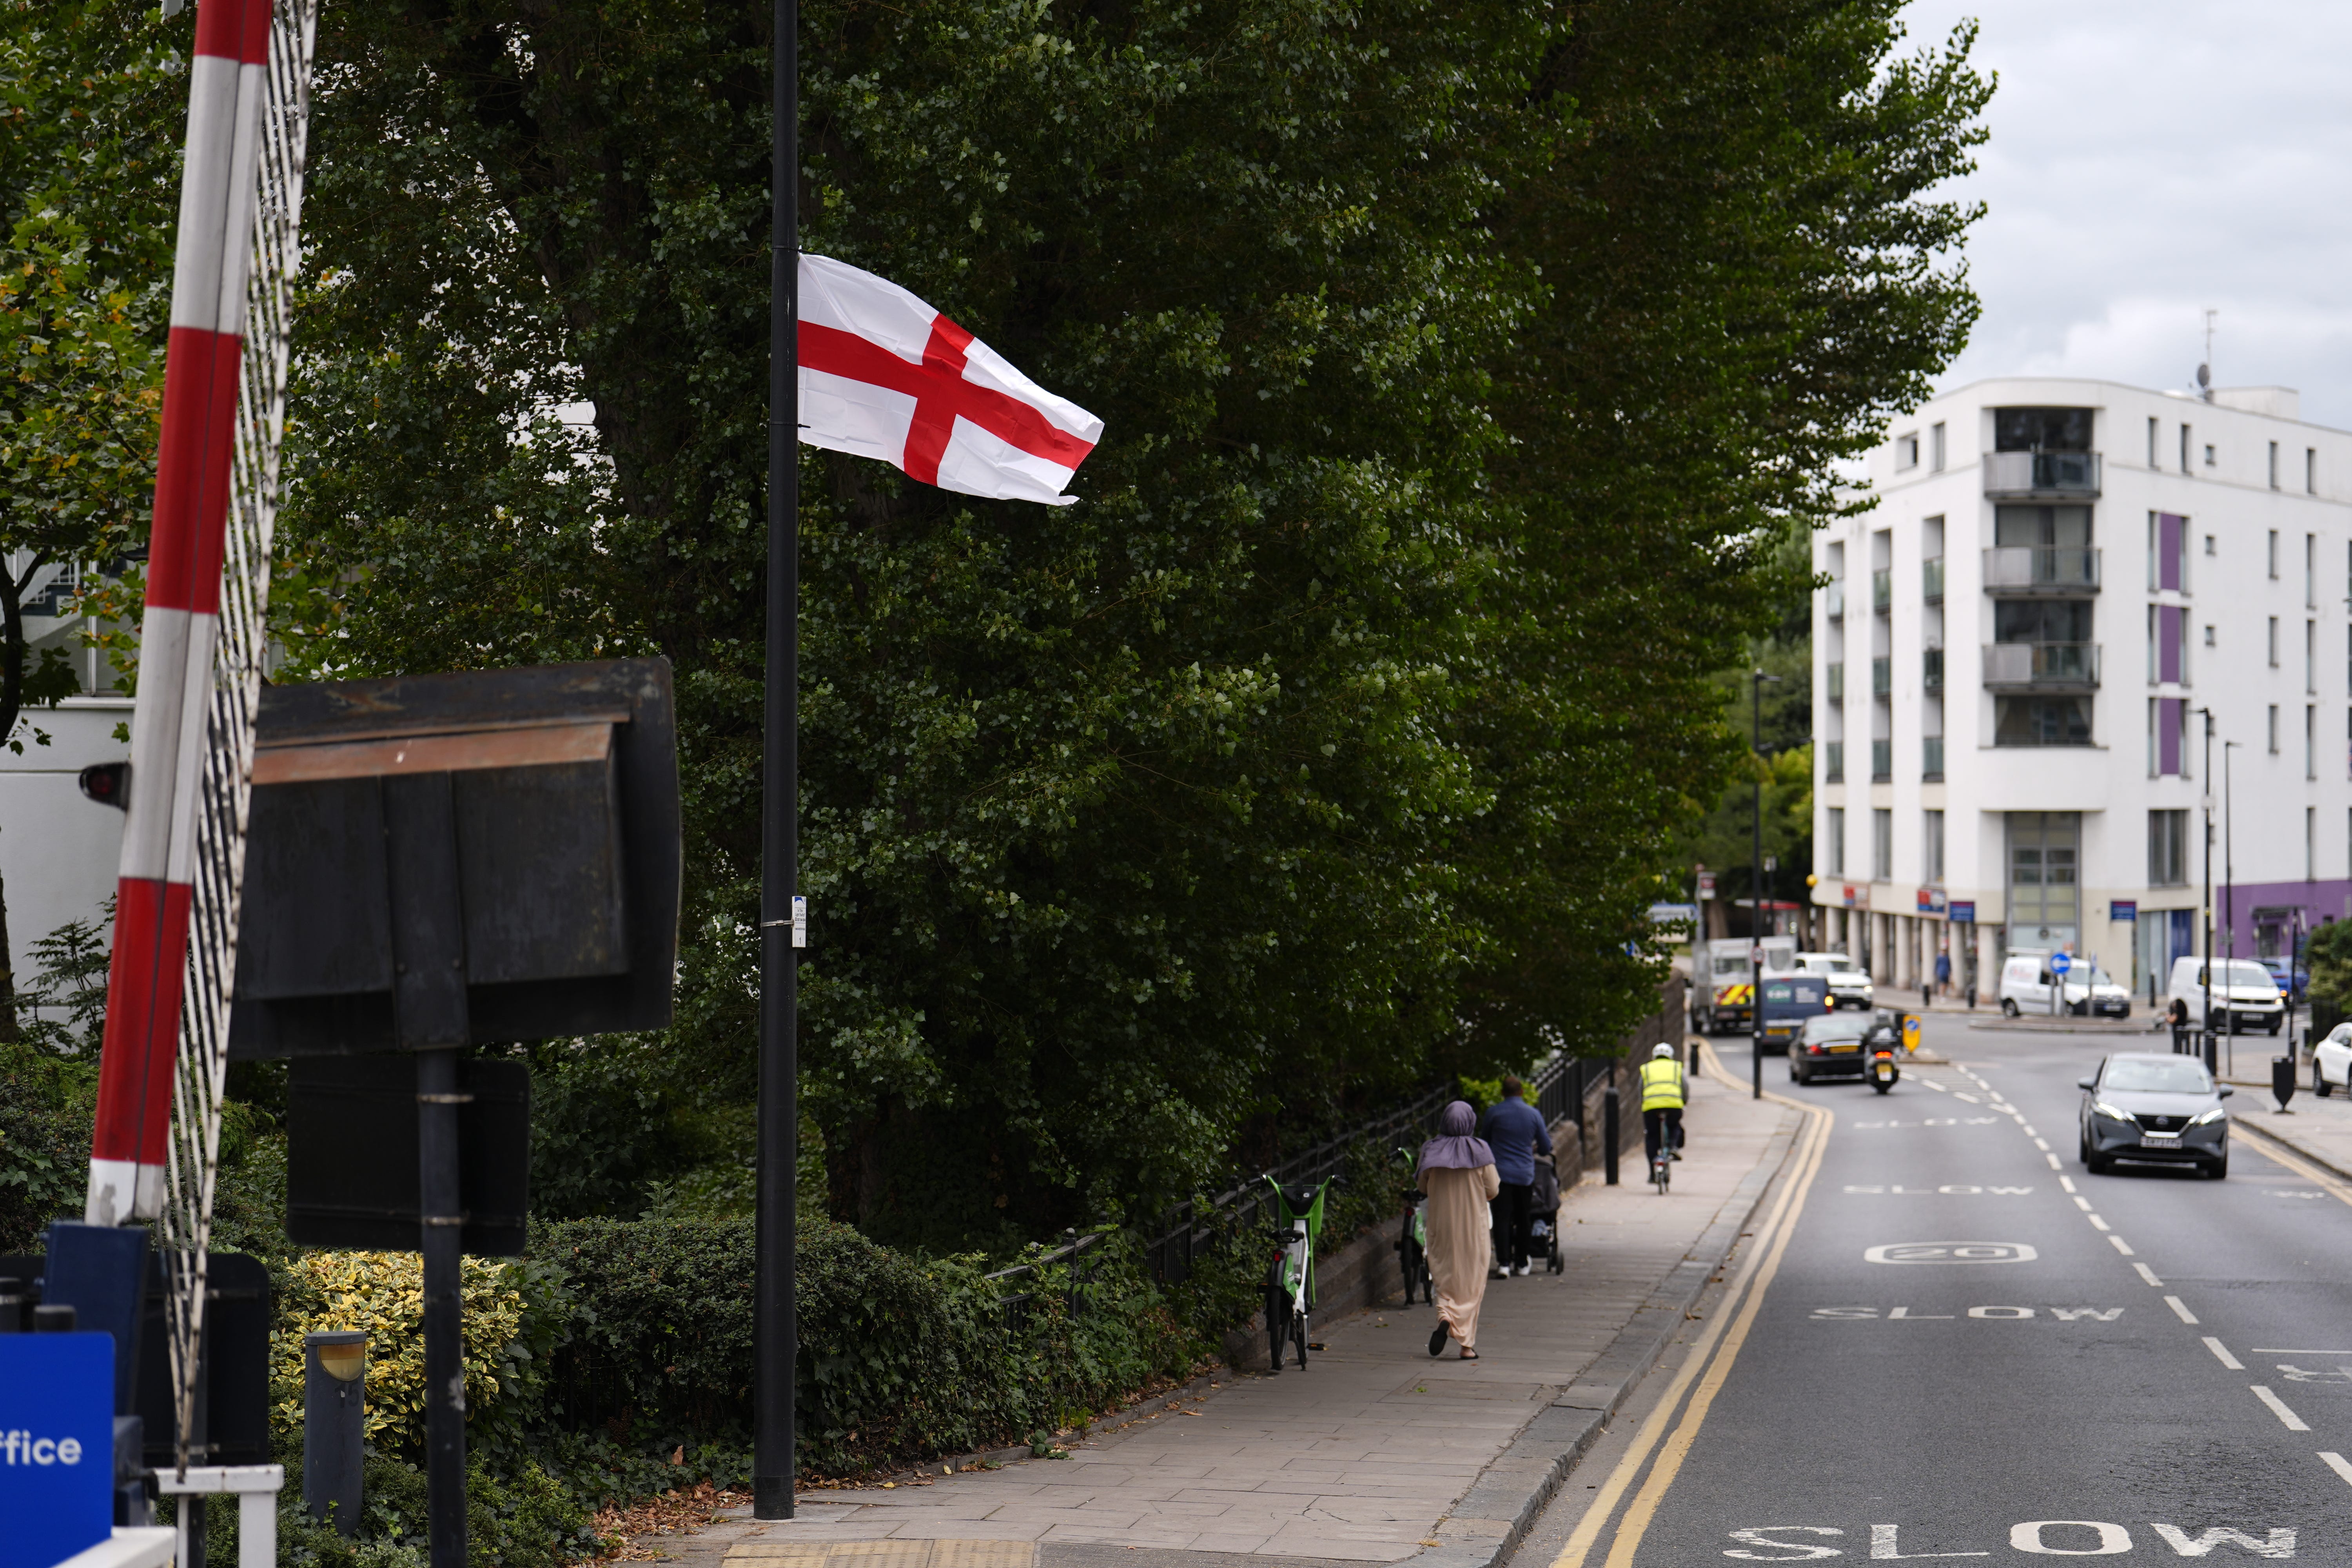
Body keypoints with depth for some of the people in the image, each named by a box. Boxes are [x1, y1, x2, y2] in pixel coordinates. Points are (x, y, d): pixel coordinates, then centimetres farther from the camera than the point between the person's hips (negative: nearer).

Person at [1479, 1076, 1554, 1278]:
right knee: (1523, 1219, 13)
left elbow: (1484, 1141, 10)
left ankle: (1503, 1263, -16)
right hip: (1525, 1174, 2)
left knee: (1502, 1218, -4)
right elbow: (1546, 1146, 8)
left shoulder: (1493, 1112, -3)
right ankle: (1521, 1264, 19)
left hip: (1500, 1172, -2)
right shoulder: (1534, 1114, 1)